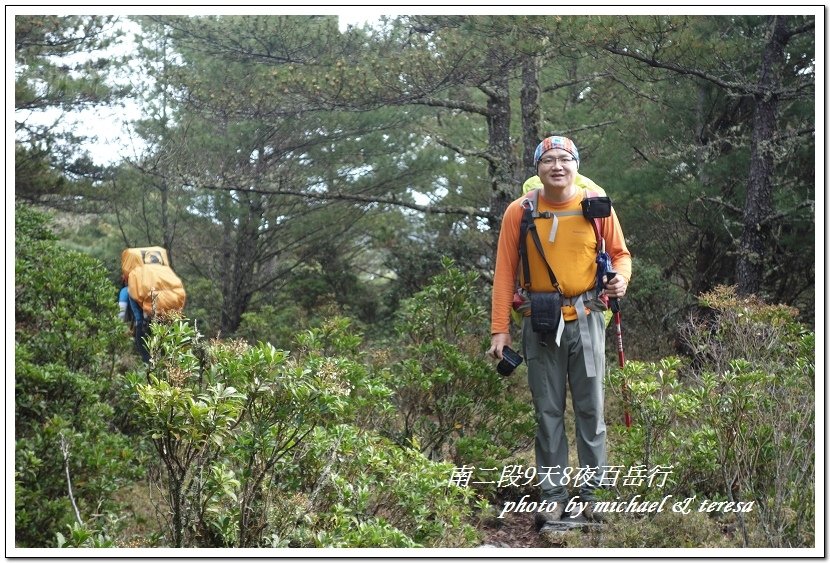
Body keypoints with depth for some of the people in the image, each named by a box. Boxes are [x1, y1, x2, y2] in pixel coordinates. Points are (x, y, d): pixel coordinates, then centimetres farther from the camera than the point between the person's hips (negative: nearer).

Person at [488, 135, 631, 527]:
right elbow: (505, 272, 0)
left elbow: (619, 253, 12)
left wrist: (621, 278, -12)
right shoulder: (519, 212, -2)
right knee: (548, 411, 6)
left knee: (590, 408, 4)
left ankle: (590, 490, 13)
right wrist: (500, 329, -4)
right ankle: (552, 495, 12)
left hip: (586, 319, 0)